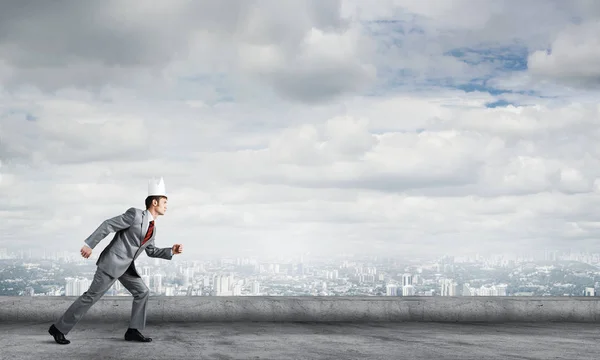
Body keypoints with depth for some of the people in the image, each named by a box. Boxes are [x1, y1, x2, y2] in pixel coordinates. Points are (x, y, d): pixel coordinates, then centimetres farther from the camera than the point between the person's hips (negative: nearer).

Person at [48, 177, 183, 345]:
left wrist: (172, 251, 8)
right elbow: (107, 225, -16)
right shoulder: (135, 214, -15)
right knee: (92, 296, -6)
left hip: (126, 266, 9)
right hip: (112, 262, -9)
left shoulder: (152, 227, 12)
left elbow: (151, 251, 22)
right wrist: (89, 244, -19)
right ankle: (58, 328, 3)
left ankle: (133, 330, 8)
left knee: (142, 292, 3)